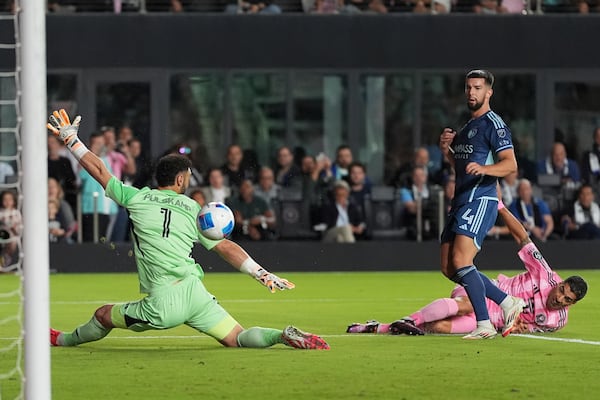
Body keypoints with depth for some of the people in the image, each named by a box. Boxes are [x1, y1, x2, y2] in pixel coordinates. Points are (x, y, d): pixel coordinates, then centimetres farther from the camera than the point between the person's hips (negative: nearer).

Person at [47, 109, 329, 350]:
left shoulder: (136, 198, 7)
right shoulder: (193, 209, 12)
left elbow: (99, 170, 15)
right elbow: (225, 247, 10)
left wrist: (70, 138, 26)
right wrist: (264, 276, 13)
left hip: (163, 304, -2)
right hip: (194, 292, 2)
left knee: (102, 316, 21)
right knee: (238, 339, 2)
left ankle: (64, 339, 38)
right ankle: (285, 336, -21)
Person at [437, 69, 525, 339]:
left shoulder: (493, 124, -7)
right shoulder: (467, 127, 22)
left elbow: (510, 164, -16)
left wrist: (484, 168, -34)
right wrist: (447, 149, 13)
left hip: (480, 200, -10)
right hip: (462, 201, 10)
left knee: (460, 261, -20)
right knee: (449, 268, 6)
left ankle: (484, 325, -16)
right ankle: (508, 303, 13)